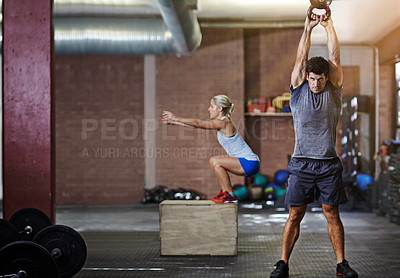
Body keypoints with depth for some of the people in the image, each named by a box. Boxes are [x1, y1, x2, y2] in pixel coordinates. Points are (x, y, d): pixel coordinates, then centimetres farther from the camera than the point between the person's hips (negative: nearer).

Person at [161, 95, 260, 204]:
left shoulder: (223, 123, -16)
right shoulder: (220, 122, 12)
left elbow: (198, 123, -17)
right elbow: (198, 124, 15)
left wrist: (175, 118, -12)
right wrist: (172, 122, 15)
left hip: (250, 163, -10)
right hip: (246, 162, 10)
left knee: (215, 161, -18)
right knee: (216, 162, 19)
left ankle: (229, 196, -10)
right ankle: (226, 191, 18)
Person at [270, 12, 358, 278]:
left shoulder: (334, 91, 7)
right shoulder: (299, 90, 5)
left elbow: (335, 59, 3)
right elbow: (301, 59, 0)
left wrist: (329, 27, 6)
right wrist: (308, 28, 0)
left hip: (329, 164, 1)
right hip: (302, 163, -1)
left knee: (332, 214, 5)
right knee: (295, 214, 1)